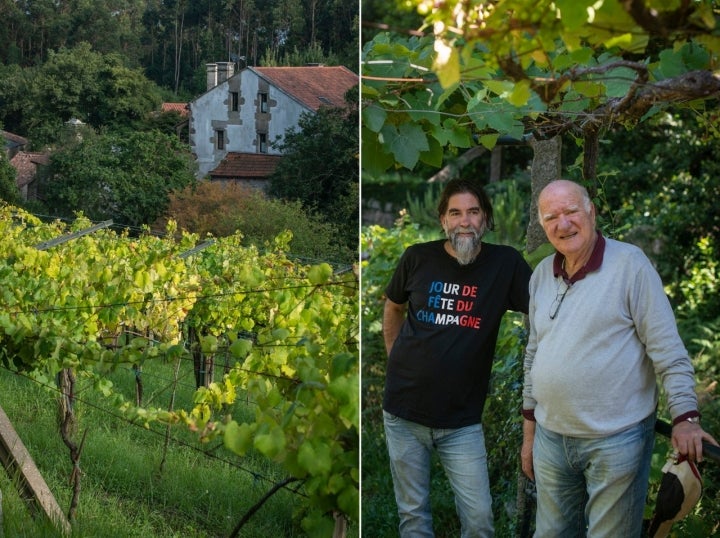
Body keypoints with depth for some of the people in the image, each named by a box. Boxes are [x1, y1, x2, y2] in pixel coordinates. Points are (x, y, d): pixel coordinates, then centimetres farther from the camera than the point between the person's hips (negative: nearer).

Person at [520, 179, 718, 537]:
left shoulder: (629, 263, -9)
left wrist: (685, 417, -18)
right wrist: (529, 432, 17)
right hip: (551, 439, 6)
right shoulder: (542, 274, 9)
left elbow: (668, 350, -12)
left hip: (616, 441, -6)